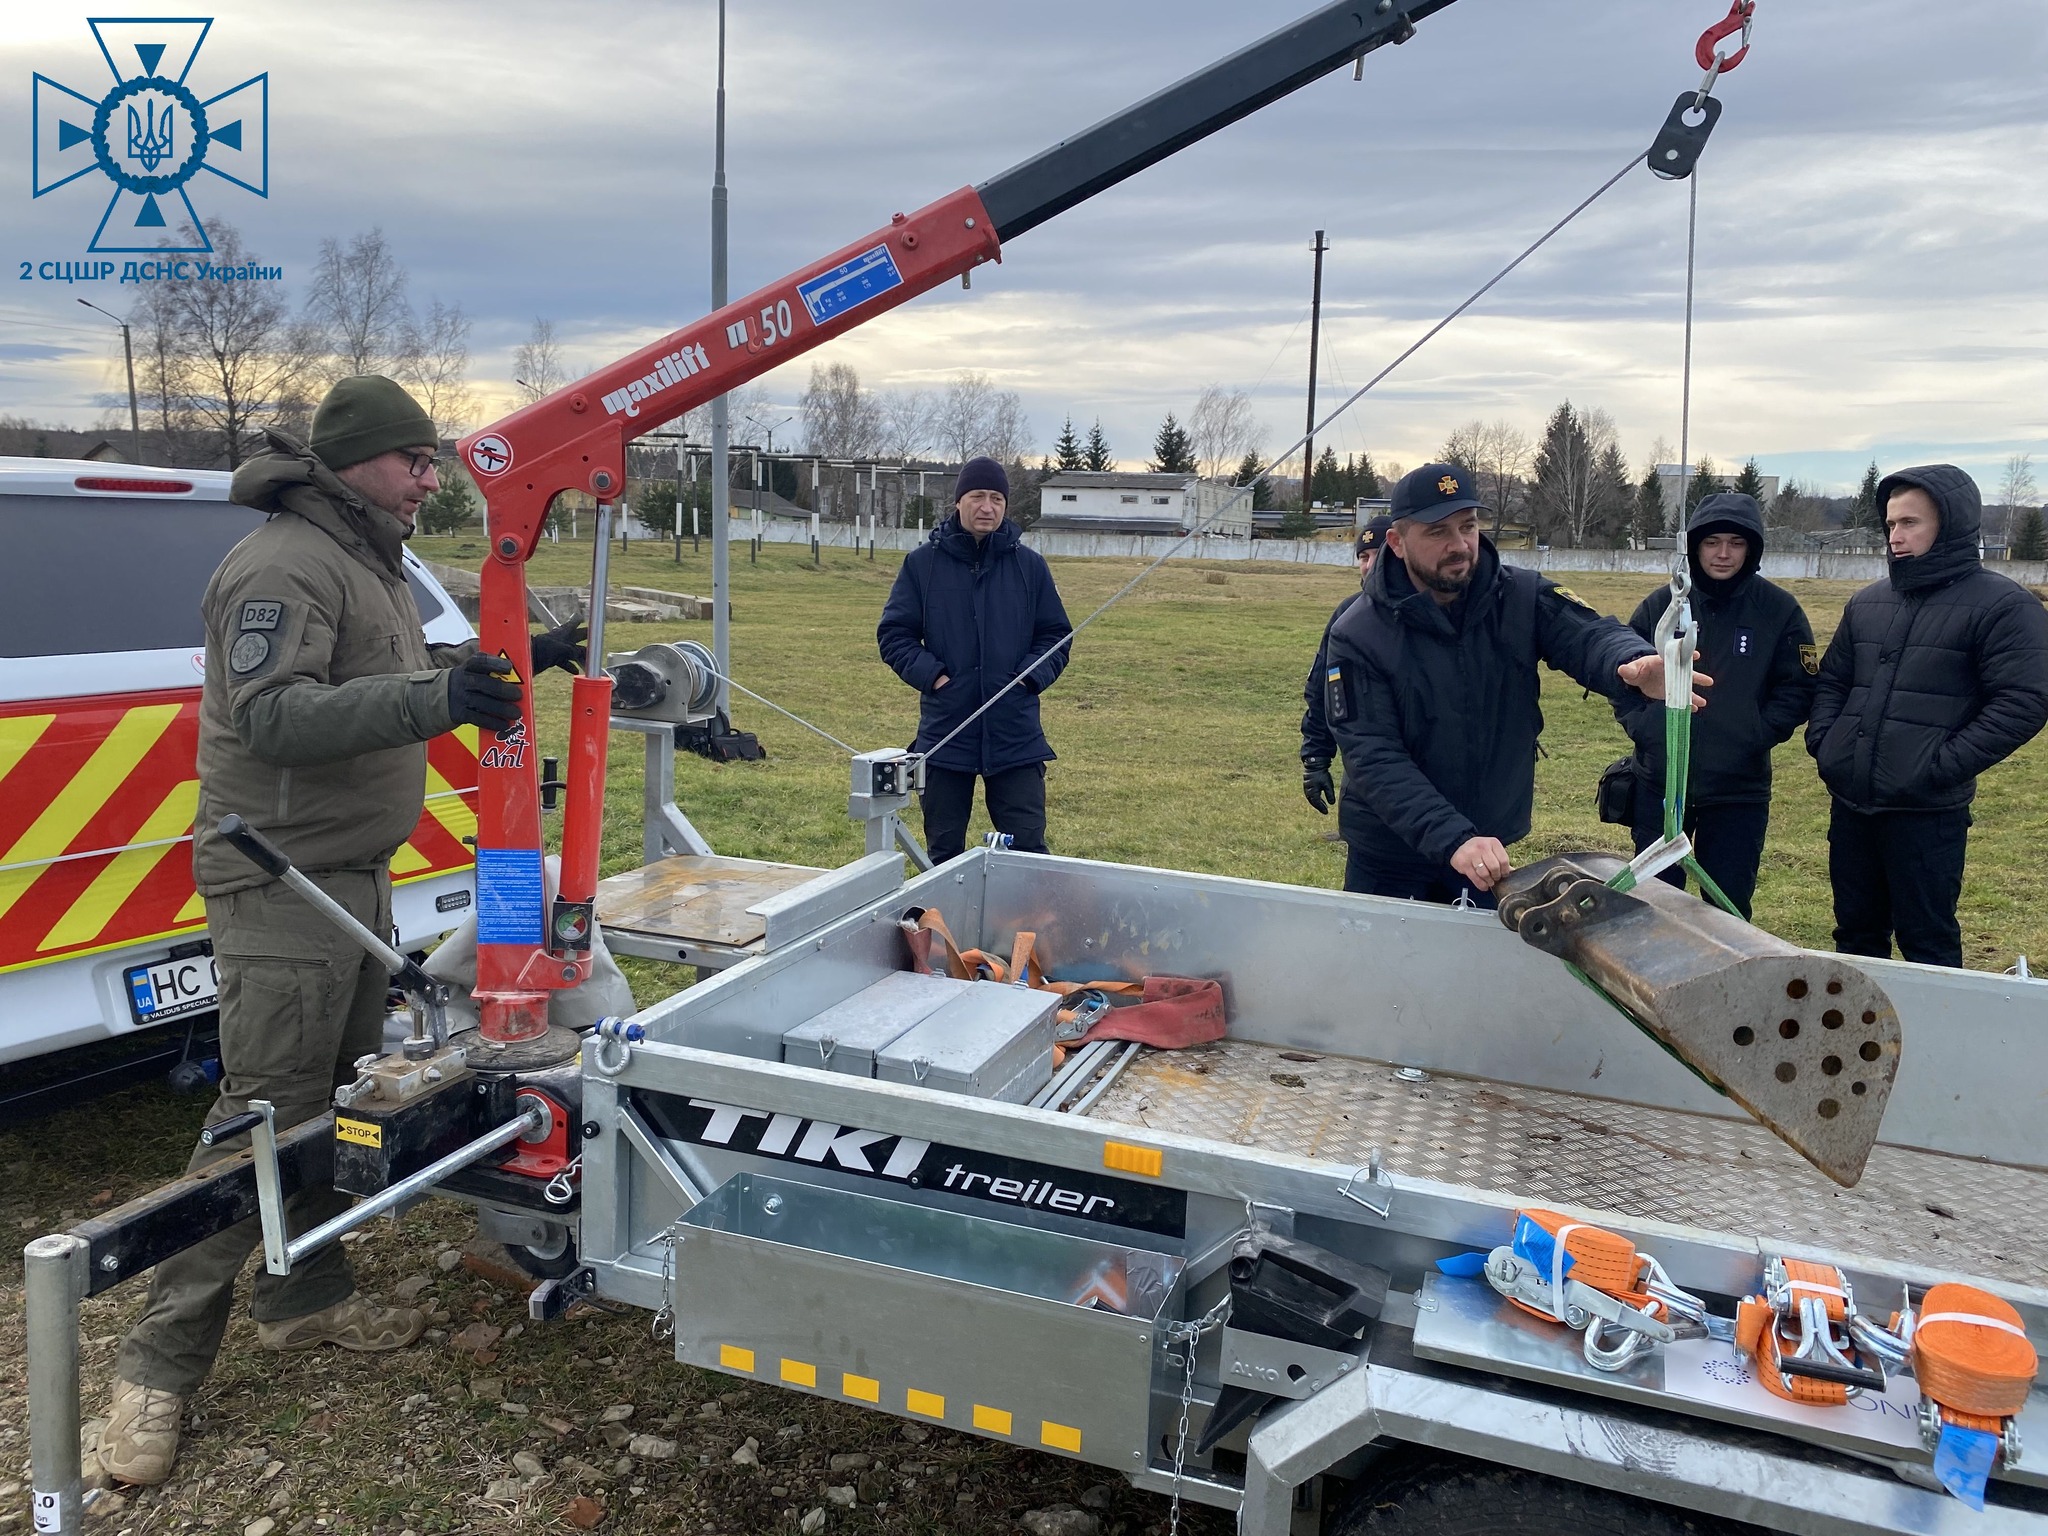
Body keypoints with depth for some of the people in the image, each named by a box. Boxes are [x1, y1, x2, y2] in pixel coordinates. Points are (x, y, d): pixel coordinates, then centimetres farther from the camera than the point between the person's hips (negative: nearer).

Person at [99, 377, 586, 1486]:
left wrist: (511, 659, 17)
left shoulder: (368, 564, 18)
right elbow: (270, 714, -26)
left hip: (356, 874, 10)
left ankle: (306, 1298, 27)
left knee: (341, 1095, 14)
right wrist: (429, 702, -36)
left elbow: (403, 676, 27)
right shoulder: (284, 564, -16)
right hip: (282, 882, -10)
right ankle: (162, 1364, 3)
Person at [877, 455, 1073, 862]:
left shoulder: (1030, 565, 6)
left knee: (1028, 850, 3)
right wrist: (932, 675, -9)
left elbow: (1056, 636, 10)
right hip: (944, 733, 0)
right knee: (943, 854, 11)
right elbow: (893, 634, 5)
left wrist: (1029, 676, -6)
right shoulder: (922, 563, 3)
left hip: (1017, 735, 0)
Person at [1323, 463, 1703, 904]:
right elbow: (1374, 758, -22)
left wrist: (1637, 666, -48)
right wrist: (1453, 839, -34)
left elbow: (1588, 635, -23)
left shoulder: (1523, 598, -6)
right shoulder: (1358, 636, -16)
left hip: (1491, 854, 3)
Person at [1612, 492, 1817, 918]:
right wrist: (1640, 726, -6)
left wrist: (1755, 737, -13)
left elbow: (1797, 690, -1)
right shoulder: (1661, 604, 1)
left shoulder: (1779, 610, -3)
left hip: (1740, 789, -1)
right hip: (1659, 783, 2)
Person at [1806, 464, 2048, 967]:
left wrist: (1941, 766, -18)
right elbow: (1833, 679, 22)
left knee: (1928, 943, 3)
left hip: (1927, 812, -6)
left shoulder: (2003, 605, -7)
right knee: (1856, 932, 16)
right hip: (1850, 803, 6)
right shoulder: (1867, 602, 13)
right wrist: (1822, 740, 5)